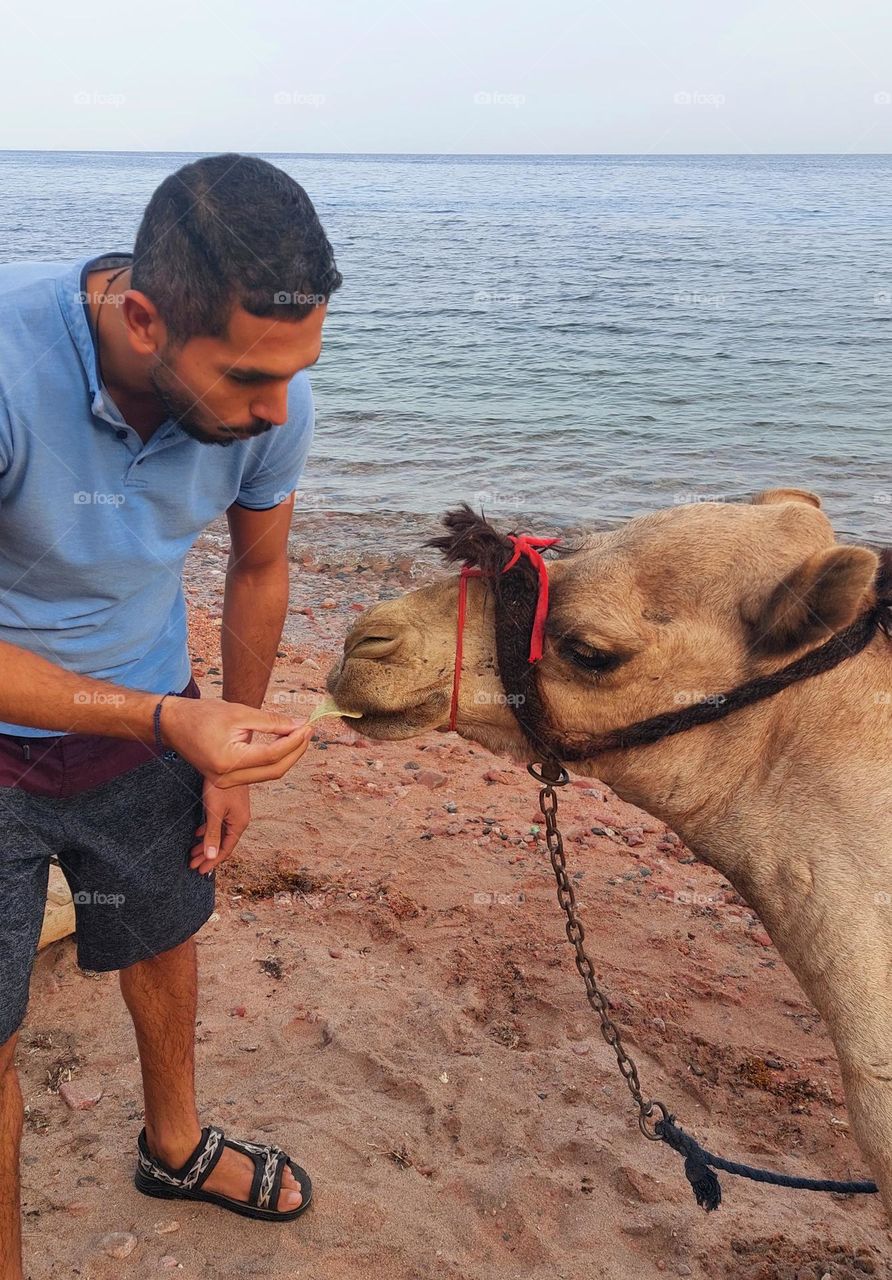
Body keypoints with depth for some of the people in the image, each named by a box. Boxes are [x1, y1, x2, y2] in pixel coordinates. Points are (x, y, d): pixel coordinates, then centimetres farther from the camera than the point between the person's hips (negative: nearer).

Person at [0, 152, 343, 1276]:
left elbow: (258, 567, 1)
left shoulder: (270, 400, -19)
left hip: (149, 709, 4)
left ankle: (175, 1143, 50)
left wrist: (231, 749, 9)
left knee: (162, 931, 22)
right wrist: (170, 722, -38)